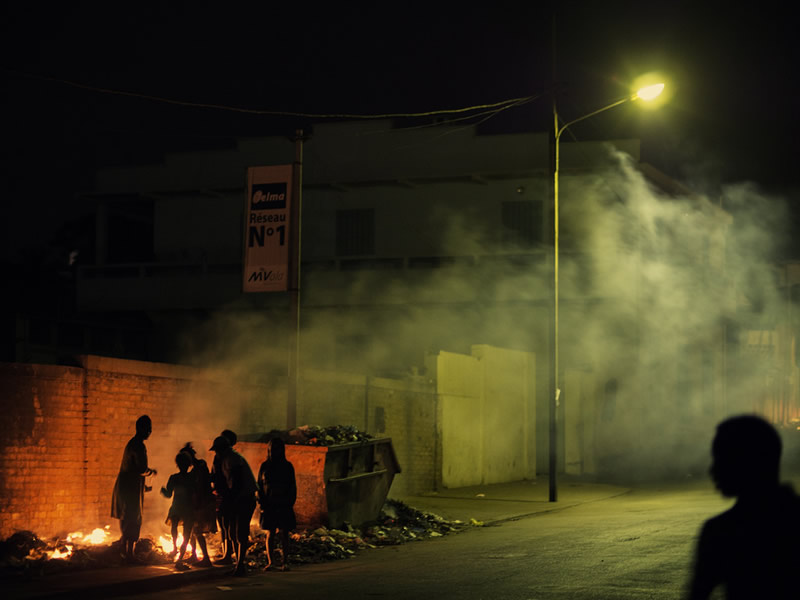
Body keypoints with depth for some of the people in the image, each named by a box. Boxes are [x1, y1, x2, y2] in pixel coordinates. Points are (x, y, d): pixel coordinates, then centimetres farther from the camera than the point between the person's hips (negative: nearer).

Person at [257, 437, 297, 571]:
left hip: (284, 506, 0)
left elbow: (293, 487, 6)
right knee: (270, 534, 2)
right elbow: (259, 485, 7)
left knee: (284, 534, -1)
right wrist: (261, 503, -3)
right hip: (269, 505, 0)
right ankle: (270, 562, 6)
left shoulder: (288, 466, 4)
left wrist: (290, 502, -5)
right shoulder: (264, 466, 5)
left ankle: (284, 562, 4)